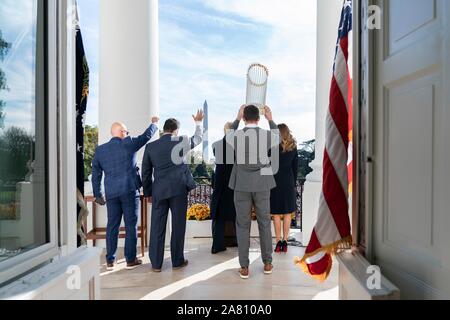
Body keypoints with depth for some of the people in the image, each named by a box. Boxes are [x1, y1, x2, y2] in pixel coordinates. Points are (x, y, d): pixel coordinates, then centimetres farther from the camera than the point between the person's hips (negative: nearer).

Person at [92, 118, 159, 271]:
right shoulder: (129, 144, -4)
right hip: (129, 190, -4)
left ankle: (110, 261, 16)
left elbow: (96, 174, 11)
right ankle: (130, 260, 10)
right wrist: (154, 123, 27)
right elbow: (146, 136, 9)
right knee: (131, 225, 4)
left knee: (112, 225, 10)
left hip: (111, 192, 4)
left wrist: (98, 195, 18)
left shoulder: (100, 150, 8)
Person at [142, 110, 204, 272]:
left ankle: (156, 264, 15)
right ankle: (177, 261, 17)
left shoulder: (150, 146, 4)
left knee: (157, 226, 8)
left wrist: (148, 192, 16)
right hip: (178, 189, -2)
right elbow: (198, 138, 18)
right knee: (178, 225, 7)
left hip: (158, 191, 2)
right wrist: (198, 122, 33)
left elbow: (146, 173, 7)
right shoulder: (181, 142, -1)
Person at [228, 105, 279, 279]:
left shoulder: (236, 136, -7)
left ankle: (244, 267, 10)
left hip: (242, 186, 0)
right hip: (261, 185, 1)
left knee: (243, 225, 6)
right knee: (264, 223, 14)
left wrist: (237, 118, 25)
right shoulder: (267, 135, -7)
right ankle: (267, 263, 22)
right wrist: (270, 119, 28)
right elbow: (277, 138, 20)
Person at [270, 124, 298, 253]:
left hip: (275, 181, -3)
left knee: (276, 214, 5)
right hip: (289, 182, 3)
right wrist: (294, 183, 14)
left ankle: (278, 242, 6)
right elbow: (296, 167, 6)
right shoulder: (293, 148, 3)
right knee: (287, 213, 8)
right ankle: (285, 241, 10)